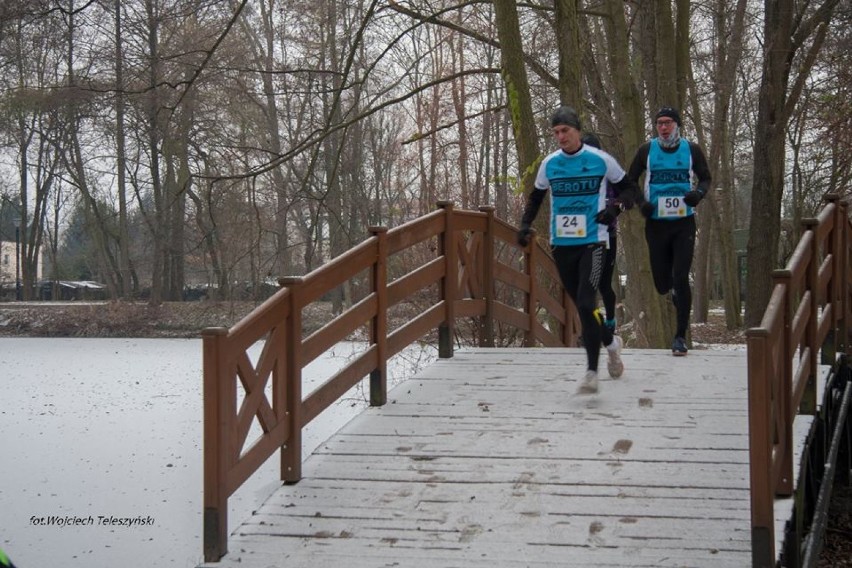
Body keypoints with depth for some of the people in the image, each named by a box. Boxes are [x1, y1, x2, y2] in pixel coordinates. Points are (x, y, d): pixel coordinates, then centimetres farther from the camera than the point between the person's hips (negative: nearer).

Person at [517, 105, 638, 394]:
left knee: (586, 304, -18)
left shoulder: (600, 160, -3)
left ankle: (592, 372, -15)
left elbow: (629, 188, 8)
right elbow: (536, 197, 22)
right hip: (561, 245, 4)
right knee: (582, 305, 12)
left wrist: (614, 209, -10)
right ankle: (610, 343, 40)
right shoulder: (549, 164, 6)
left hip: (592, 242, -4)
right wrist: (525, 224, 7)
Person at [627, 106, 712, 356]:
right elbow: (630, 180, 10)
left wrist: (699, 193, -10)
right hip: (656, 224, 1)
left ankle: (681, 335, -4)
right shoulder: (647, 150, 0)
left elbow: (705, 177, 12)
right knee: (662, 284, 3)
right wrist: (641, 202, -7)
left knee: (680, 279, -11)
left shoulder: (691, 149, 0)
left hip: (684, 223, -1)